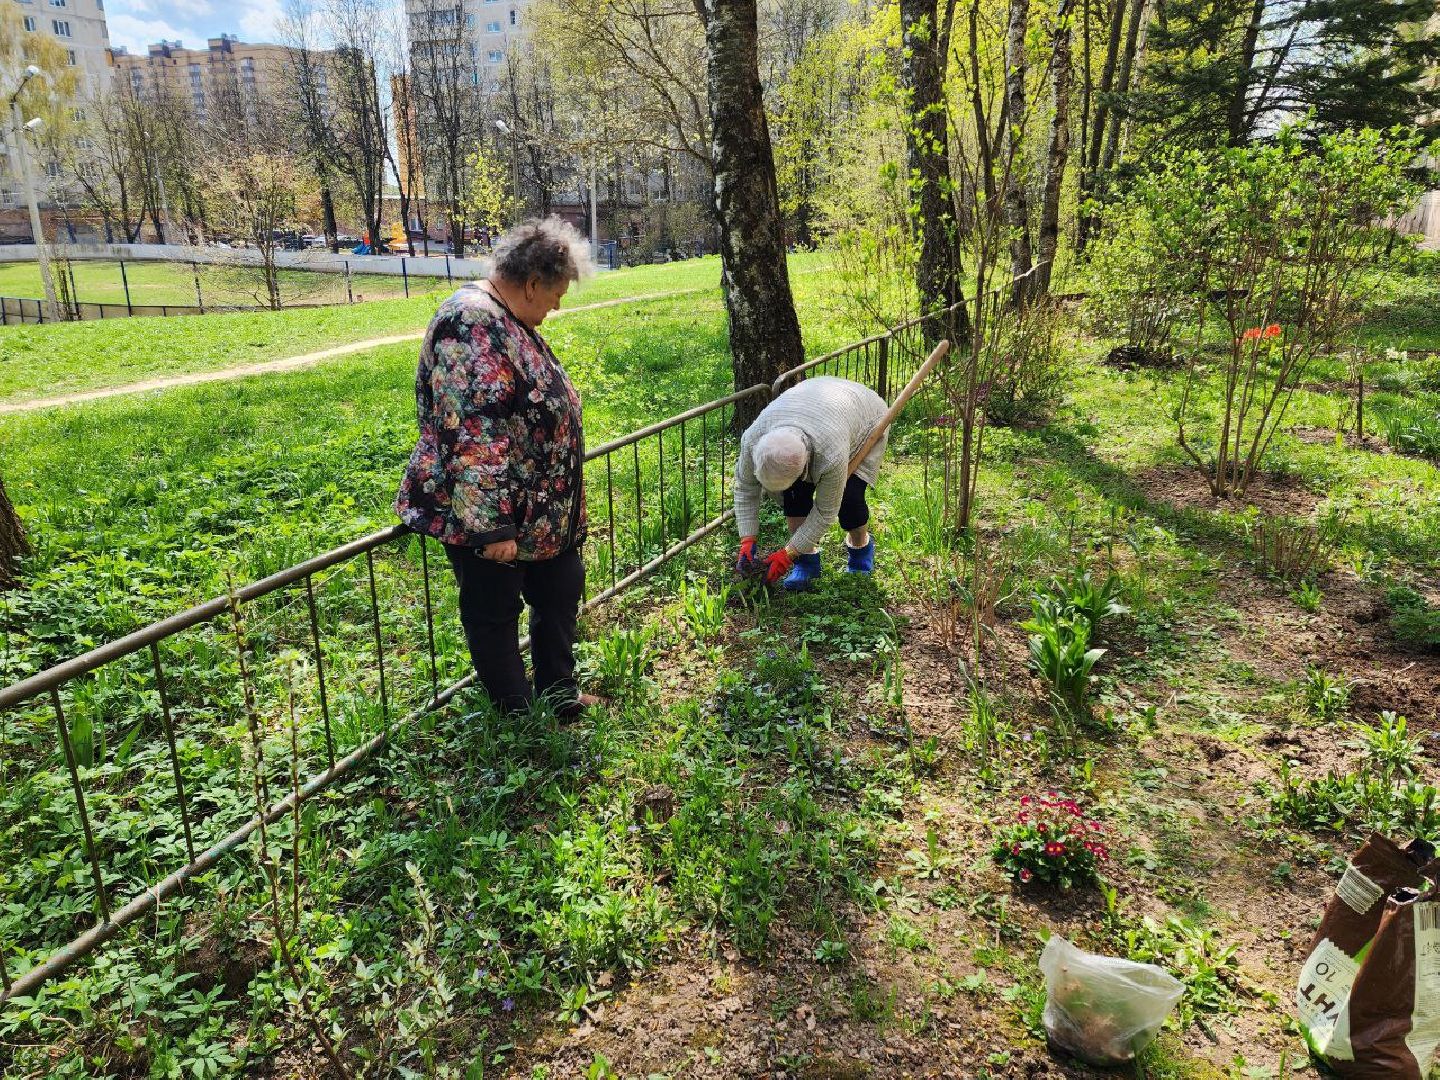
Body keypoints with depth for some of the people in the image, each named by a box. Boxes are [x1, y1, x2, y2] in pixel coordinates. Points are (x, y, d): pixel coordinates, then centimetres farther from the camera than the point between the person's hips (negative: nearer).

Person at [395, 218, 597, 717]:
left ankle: (559, 695, 38)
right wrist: (491, 525, -28)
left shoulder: (508, 320, 10)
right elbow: (471, 435, -28)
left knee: (560, 592, 20)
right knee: (495, 614, 8)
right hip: (487, 512, -10)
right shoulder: (471, 325, -23)